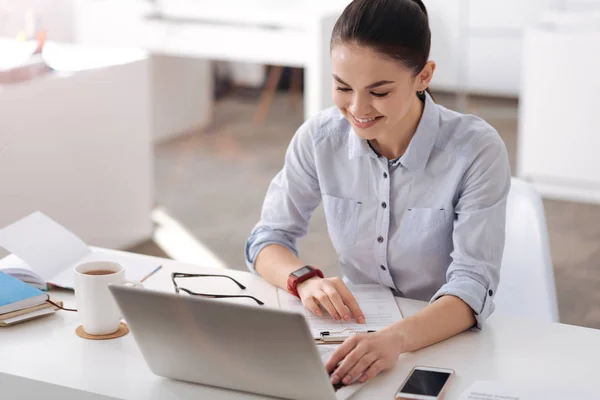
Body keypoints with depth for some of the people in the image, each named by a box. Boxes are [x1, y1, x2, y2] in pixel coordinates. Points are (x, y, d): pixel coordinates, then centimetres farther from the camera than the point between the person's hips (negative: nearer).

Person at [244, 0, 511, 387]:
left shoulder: (476, 150, -16)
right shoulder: (319, 138, -7)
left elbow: (473, 285, -21)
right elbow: (268, 238, 2)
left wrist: (395, 339, -40)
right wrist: (304, 279, -21)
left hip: (446, 341, -2)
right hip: (354, 336, 3)